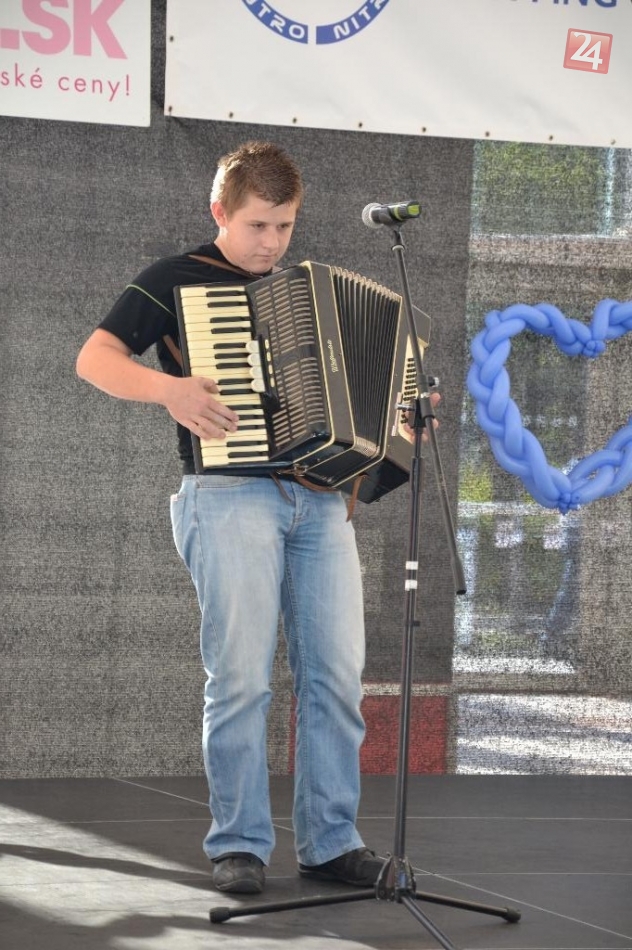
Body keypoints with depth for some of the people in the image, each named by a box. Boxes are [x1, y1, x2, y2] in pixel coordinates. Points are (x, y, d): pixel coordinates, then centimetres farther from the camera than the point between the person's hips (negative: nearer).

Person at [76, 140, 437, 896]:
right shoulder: (176, 281, 4)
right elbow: (94, 358, -6)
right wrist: (167, 387, -23)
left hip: (318, 498, 6)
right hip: (230, 495, -5)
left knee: (336, 673, 1)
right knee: (241, 676, -8)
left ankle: (331, 841, 8)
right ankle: (239, 845, 1)